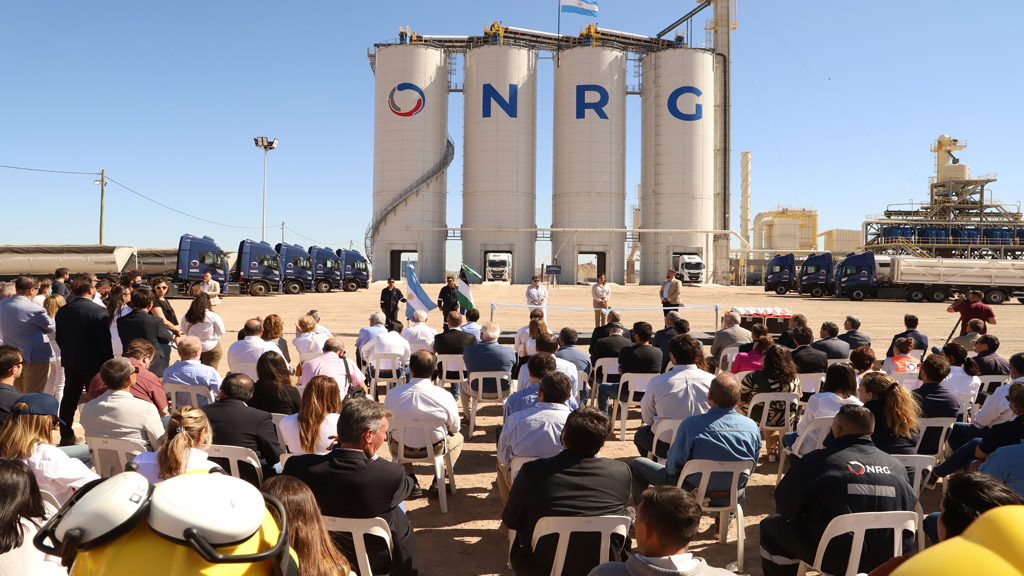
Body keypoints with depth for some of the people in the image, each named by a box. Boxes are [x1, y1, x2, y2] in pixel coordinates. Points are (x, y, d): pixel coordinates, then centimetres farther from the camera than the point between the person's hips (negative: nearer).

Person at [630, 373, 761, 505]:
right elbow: (751, 469, 2)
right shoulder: (752, 427, -13)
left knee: (636, 464, 12)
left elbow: (673, 466, -15)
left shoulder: (691, 424, -26)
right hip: (734, 496, 5)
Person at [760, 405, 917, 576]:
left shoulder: (817, 460, -12)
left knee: (771, 526, 13)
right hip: (888, 560, 6)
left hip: (835, 561, -6)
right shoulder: (896, 465, 3)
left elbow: (785, 506, -6)